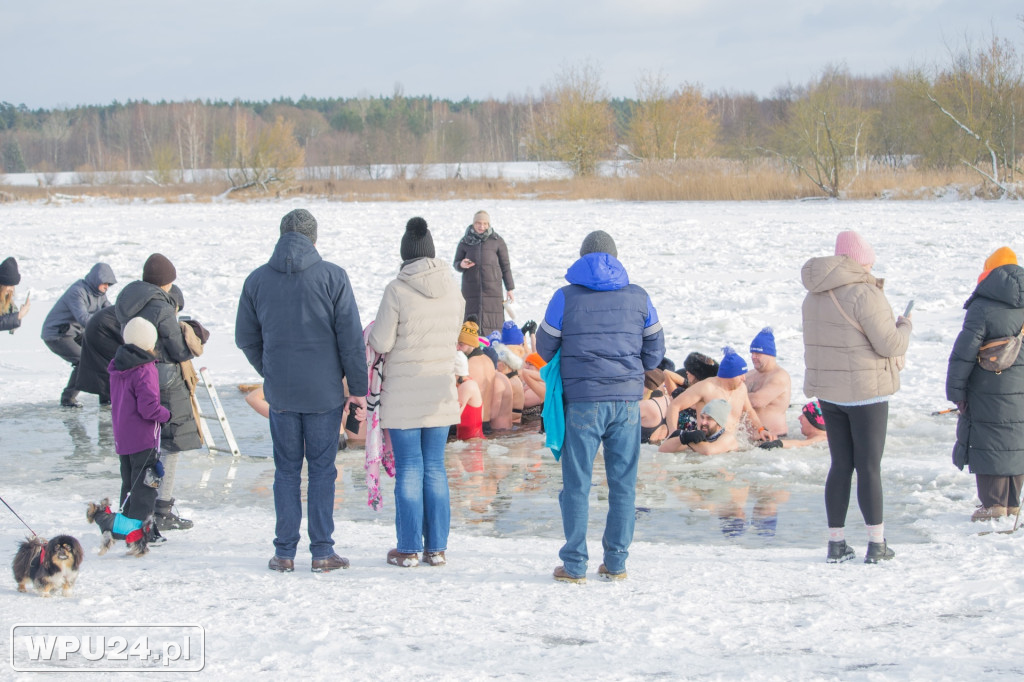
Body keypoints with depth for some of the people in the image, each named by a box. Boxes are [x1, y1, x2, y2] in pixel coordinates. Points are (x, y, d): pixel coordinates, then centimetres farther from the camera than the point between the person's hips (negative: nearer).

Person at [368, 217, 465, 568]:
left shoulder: (397, 290, -15)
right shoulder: (452, 290, 0)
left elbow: (380, 343, -12)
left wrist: (372, 331, 10)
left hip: (403, 394, -4)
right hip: (440, 392, 4)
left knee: (409, 470, 3)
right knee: (435, 468, 11)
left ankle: (408, 549, 8)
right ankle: (436, 548, 14)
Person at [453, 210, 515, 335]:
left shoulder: (497, 241, 3)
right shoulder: (465, 242, 6)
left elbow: (505, 265, 7)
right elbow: (456, 264, 12)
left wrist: (509, 289, 5)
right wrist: (461, 265, -12)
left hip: (492, 287, -1)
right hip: (471, 289, 1)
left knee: (493, 324, -5)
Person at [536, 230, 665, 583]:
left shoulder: (566, 298, -1)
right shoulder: (638, 297, 6)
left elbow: (545, 348, 7)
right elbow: (655, 350, 12)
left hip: (582, 401, -2)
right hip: (628, 400, 2)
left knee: (576, 484, 4)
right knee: (623, 484, 9)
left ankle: (574, 564, 5)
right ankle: (616, 562, 11)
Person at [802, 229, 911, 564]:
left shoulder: (815, 296, 9)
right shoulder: (863, 294, -17)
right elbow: (889, 344, -15)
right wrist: (904, 326, 3)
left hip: (828, 392, 7)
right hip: (865, 390, -7)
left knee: (840, 465, 11)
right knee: (869, 467, -1)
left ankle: (836, 543, 11)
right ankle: (876, 544, 3)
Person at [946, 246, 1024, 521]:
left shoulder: (983, 309, -14)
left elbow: (964, 354, -15)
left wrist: (956, 390, -7)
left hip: (990, 395, -6)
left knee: (990, 446, 1)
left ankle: (993, 504, 2)